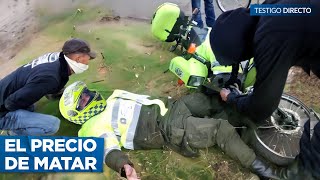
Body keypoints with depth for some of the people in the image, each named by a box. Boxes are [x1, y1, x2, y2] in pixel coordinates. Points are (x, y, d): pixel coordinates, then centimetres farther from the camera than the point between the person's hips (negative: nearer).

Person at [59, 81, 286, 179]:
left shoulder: (112, 100, 19)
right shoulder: (95, 126, -6)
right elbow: (108, 150, -23)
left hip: (168, 106, 9)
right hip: (170, 129, -9)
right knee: (221, 129, -15)